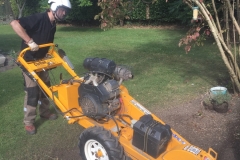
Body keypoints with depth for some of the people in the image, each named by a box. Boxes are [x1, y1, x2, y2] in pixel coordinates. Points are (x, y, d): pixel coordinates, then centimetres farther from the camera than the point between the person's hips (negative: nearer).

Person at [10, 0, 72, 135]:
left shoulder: (53, 25, 4)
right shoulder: (39, 18, -23)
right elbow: (15, 23, -33)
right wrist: (30, 42, -33)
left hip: (41, 60, 9)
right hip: (29, 60, -8)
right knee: (32, 90, -5)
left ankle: (45, 112, 32)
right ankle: (28, 122, 8)